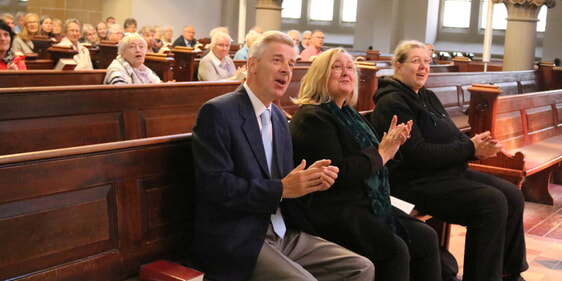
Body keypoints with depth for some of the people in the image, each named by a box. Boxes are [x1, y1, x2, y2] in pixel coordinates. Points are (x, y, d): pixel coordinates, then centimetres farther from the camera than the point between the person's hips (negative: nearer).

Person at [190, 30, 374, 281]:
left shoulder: (279, 117, 14)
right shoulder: (217, 112, -11)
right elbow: (217, 185, -19)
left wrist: (312, 178, -5)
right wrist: (282, 188, -20)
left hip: (281, 233, 8)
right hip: (233, 241, -8)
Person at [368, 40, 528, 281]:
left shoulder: (428, 97, 15)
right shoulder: (392, 103, -14)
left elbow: (454, 137, 13)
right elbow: (418, 154, -23)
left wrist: (477, 146, -11)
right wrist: (470, 148, -17)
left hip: (450, 172, 9)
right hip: (415, 183, -9)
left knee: (513, 196, -1)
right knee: (492, 202, -22)